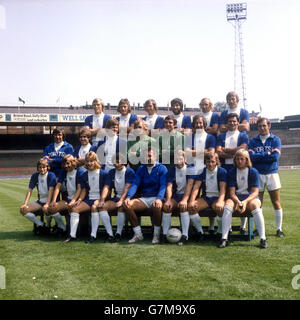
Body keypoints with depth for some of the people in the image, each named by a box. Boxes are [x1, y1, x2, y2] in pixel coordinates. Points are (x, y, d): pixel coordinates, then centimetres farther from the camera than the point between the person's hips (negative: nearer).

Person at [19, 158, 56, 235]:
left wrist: (47, 204, -30)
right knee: (23, 209, -13)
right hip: (40, 201, 6)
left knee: (46, 209, -39)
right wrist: (25, 204, -9)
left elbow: (51, 190, -19)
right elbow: (29, 190, 2)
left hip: (50, 200, -6)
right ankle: (41, 225, -5)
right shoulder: (35, 176, 6)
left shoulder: (51, 175, -9)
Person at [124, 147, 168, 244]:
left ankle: (156, 235, -17)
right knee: (127, 205, -21)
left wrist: (159, 198, -29)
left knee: (157, 206, -38)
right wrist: (128, 197, -16)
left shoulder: (162, 168, 3)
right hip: (144, 198, 4)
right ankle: (138, 234, -9)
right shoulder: (141, 169, 14)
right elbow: (135, 184, 3)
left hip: (156, 197, -4)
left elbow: (163, 185, -10)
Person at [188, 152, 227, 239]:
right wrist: (192, 201, -19)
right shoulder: (202, 171, 7)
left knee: (220, 208, -37)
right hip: (205, 197, 3)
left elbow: (223, 188, -12)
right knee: (191, 207, -25)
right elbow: (196, 187, -2)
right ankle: (200, 232, -12)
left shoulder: (222, 171, -1)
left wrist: (220, 201, -31)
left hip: (217, 197, -3)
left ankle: (220, 232, -11)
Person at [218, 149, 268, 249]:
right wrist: (238, 202, -25)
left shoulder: (253, 171, -3)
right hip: (236, 197, 1)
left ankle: (263, 239, -30)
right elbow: (232, 192, -4)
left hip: (250, 197, -1)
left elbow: (255, 192, -8)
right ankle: (224, 238, -30)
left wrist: (245, 201, -26)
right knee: (228, 205, -31)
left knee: (255, 205, -35)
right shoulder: (232, 172, 2)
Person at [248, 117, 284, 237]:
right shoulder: (253, 141, 7)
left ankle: (279, 229, 11)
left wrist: (258, 156, -9)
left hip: (272, 173, -1)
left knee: (276, 202, 2)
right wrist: (267, 154, -9)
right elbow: (251, 156, -9)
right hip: (257, 174, 1)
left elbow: (275, 156, -11)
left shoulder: (276, 140, 4)